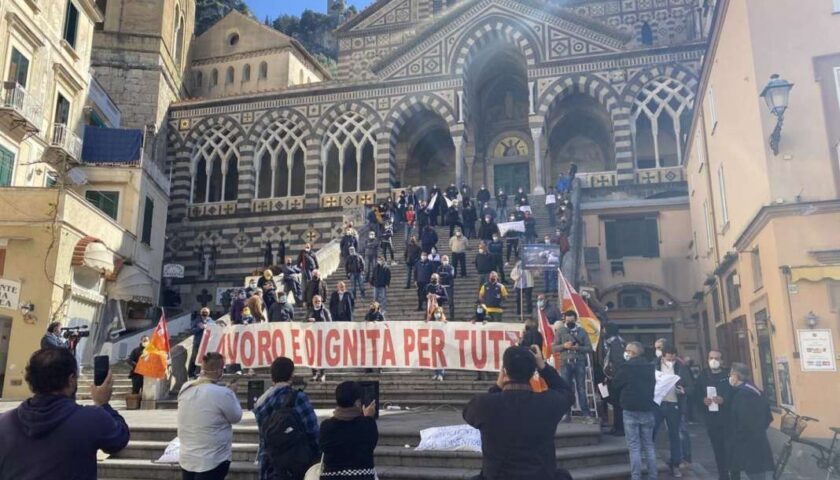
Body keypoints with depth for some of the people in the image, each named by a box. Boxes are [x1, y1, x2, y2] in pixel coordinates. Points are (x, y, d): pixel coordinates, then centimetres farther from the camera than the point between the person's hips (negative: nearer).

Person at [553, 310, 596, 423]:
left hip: (579, 363, 0)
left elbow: (589, 348, 1)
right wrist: (564, 346, -15)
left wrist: (578, 347, -15)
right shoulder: (560, 331, 5)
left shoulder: (582, 331, 4)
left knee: (581, 388, 2)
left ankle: (586, 414, 6)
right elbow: (554, 348, 3)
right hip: (566, 363, 0)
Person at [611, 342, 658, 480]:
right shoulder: (650, 367, 6)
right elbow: (653, 386, 17)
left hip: (631, 410, -5)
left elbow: (614, 387, -3)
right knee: (648, 444, 14)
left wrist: (622, 398, 16)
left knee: (634, 446, -1)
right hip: (647, 409, 5)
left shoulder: (626, 367, -11)